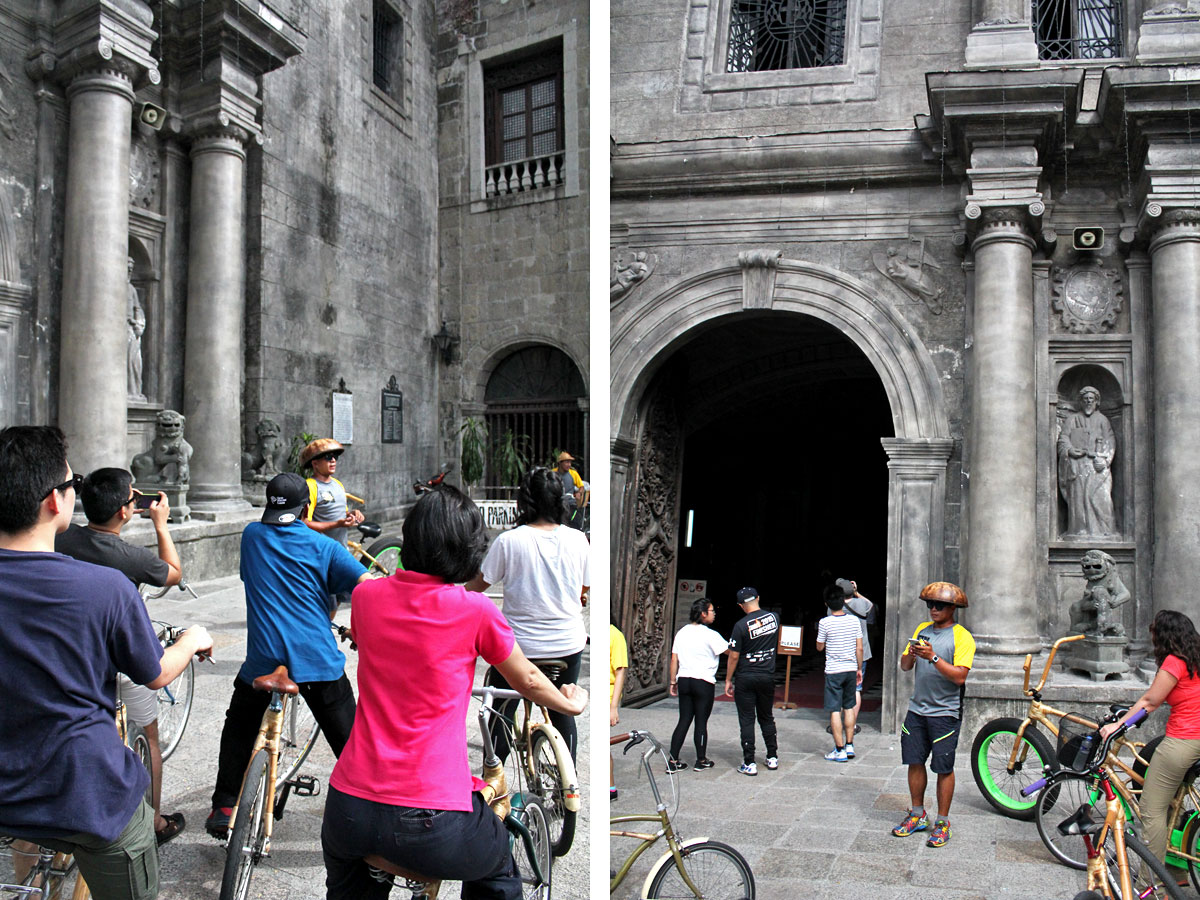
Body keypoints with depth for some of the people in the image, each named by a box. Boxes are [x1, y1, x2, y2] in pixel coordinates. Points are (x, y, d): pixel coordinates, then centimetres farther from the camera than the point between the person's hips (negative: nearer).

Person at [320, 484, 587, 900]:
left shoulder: (366, 596, 2)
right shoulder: (474, 609, -9)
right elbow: (529, 681, 9)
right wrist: (571, 703, 31)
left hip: (350, 814, 4)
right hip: (434, 827, -3)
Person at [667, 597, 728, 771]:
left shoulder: (682, 632, 7)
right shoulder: (709, 634, -11)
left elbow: (674, 660, 8)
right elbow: (730, 651, -10)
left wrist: (673, 682, 14)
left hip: (684, 680, 5)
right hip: (704, 682, -5)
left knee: (684, 721, 9)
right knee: (701, 722, 5)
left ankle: (673, 760, 7)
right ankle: (701, 760, 16)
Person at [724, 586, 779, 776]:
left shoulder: (741, 625, -16)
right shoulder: (774, 617, -2)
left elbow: (733, 656, -12)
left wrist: (728, 680, -3)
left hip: (746, 678, -4)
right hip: (768, 677, 5)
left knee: (747, 721, 2)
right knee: (767, 718, 19)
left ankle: (749, 763, 3)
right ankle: (772, 757, 26)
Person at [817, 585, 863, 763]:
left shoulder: (825, 623, -12)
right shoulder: (854, 620, -1)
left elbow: (819, 647, 0)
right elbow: (859, 648, 3)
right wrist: (859, 669, 15)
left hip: (834, 671, -4)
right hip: (851, 669, 4)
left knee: (835, 710, 0)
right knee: (849, 707, 16)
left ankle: (840, 750, 2)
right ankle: (849, 745, 22)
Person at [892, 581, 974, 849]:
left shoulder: (962, 637, -7)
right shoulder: (922, 629, 11)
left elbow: (960, 676, -17)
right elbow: (905, 666, 10)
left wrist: (933, 658, -26)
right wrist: (912, 654, -11)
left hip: (945, 713, -5)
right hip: (917, 709, 5)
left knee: (944, 769, 2)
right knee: (915, 762, 9)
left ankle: (942, 822, 14)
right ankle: (917, 815, 23)